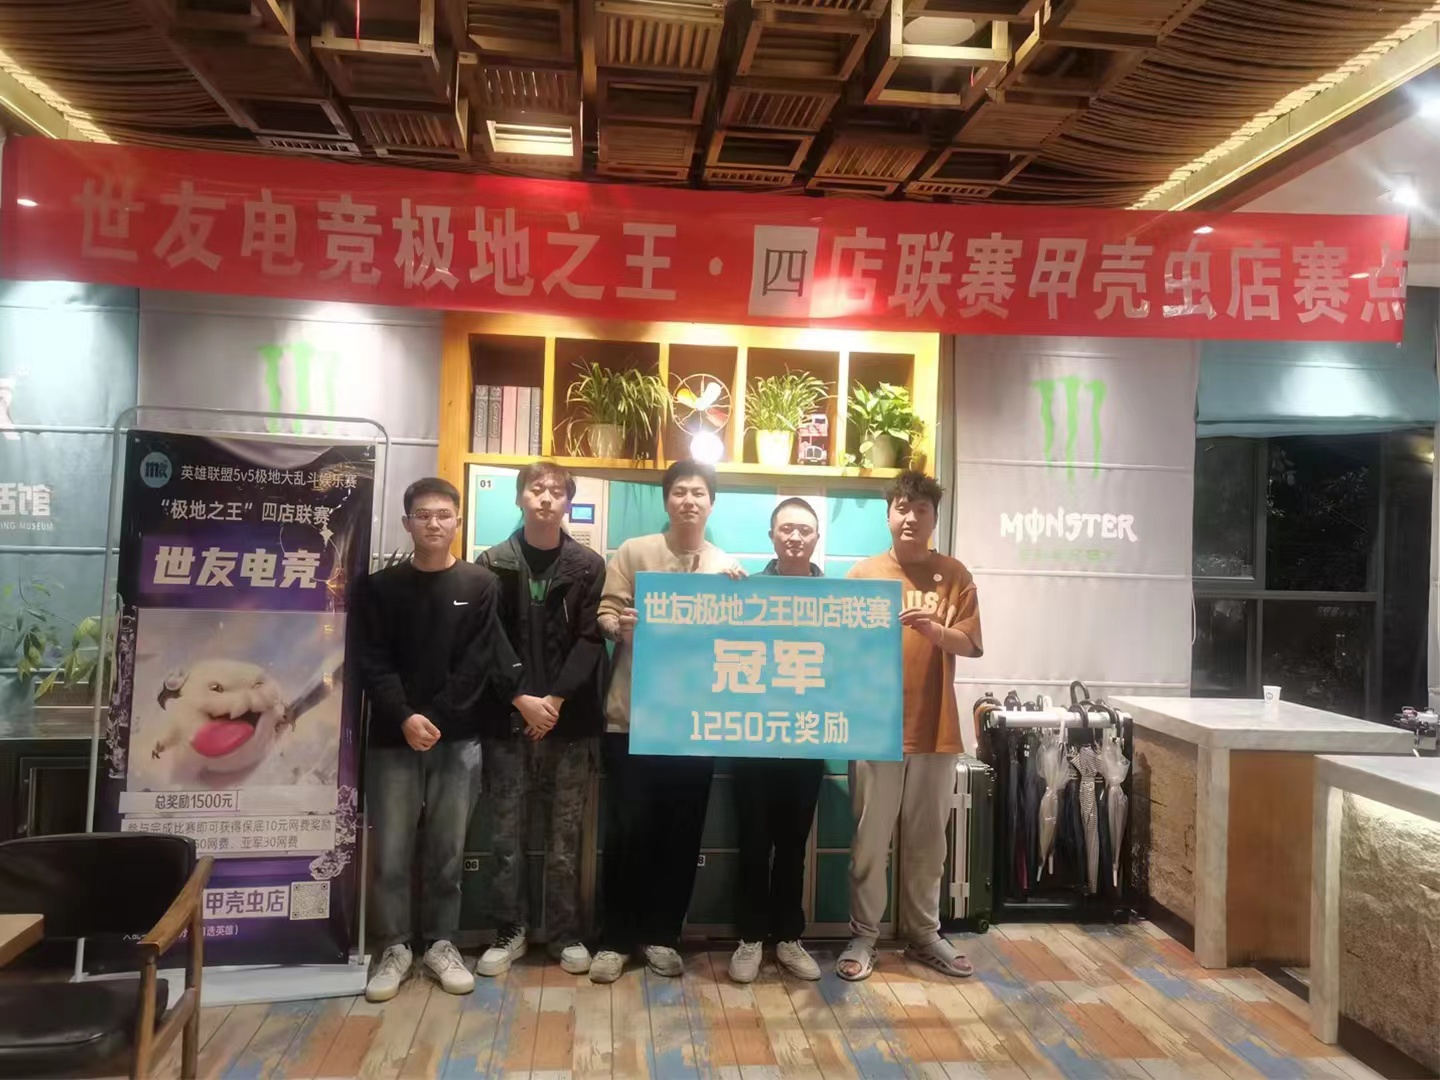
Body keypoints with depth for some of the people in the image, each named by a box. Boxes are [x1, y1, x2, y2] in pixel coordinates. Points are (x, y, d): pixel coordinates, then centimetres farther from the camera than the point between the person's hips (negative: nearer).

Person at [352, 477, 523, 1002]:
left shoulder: (480, 585, 3)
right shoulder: (379, 587, 5)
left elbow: (476, 665, -1)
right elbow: (372, 664, -2)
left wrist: (435, 719, -10)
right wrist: (405, 717, -15)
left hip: (458, 740, 0)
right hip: (393, 738, 1)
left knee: (447, 852, 7)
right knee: (391, 853, 4)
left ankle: (442, 945, 22)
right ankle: (394, 948, 19)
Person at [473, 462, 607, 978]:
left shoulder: (589, 567, 4)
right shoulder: (491, 564, 4)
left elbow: (590, 641, -3)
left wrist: (556, 699, -13)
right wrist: (522, 699, -12)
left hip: (569, 720, 0)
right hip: (507, 719, 0)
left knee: (565, 835, 7)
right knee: (508, 833, 7)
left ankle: (566, 933, 20)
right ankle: (510, 931, 21)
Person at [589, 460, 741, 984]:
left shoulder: (728, 568, 9)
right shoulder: (633, 552, 2)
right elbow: (605, 613, -3)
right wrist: (619, 626, -25)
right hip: (632, 716, -2)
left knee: (682, 833, 8)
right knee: (629, 829, 1)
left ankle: (661, 935, 23)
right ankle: (614, 939, 16)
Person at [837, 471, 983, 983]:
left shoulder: (954, 575, 4)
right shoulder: (864, 573, 2)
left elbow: (971, 644, -4)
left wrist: (933, 629, -22)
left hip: (935, 729, 1)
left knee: (927, 841, 12)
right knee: (870, 841, 6)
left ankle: (922, 934, 27)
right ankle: (863, 937, 18)